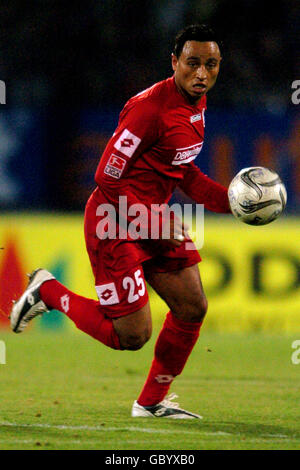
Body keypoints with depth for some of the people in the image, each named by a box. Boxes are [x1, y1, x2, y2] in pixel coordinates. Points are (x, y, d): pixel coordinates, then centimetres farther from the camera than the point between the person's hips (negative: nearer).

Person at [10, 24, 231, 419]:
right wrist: (156, 224, -20)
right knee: (132, 336, -5)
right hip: (115, 224, -9)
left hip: (155, 217, 9)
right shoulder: (151, 108, -24)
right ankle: (48, 292, 16)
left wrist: (232, 201, 3)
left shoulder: (196, 104, 6)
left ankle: (152, 401, 19)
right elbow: (108, 178, -22)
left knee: (193, 308, 3)